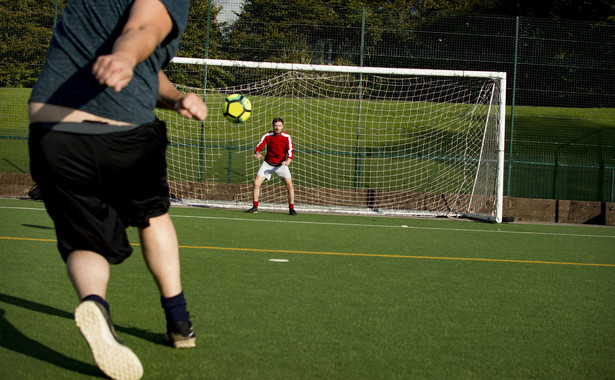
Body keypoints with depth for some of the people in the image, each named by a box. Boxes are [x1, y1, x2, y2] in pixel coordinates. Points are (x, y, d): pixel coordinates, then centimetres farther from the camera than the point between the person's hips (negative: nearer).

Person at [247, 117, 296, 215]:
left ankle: (291, 208, -2)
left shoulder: (287, 137, -11)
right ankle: (255, 207, 4)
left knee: (289, 184, -16)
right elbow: (258, 147, -12)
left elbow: (290, 152, -17)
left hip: (281, 164, -1)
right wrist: (257, 153, -36)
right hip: (268, 163, 1)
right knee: (256, 183, -11)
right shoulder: (267, 136, -8)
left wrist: (288, 161, -37)